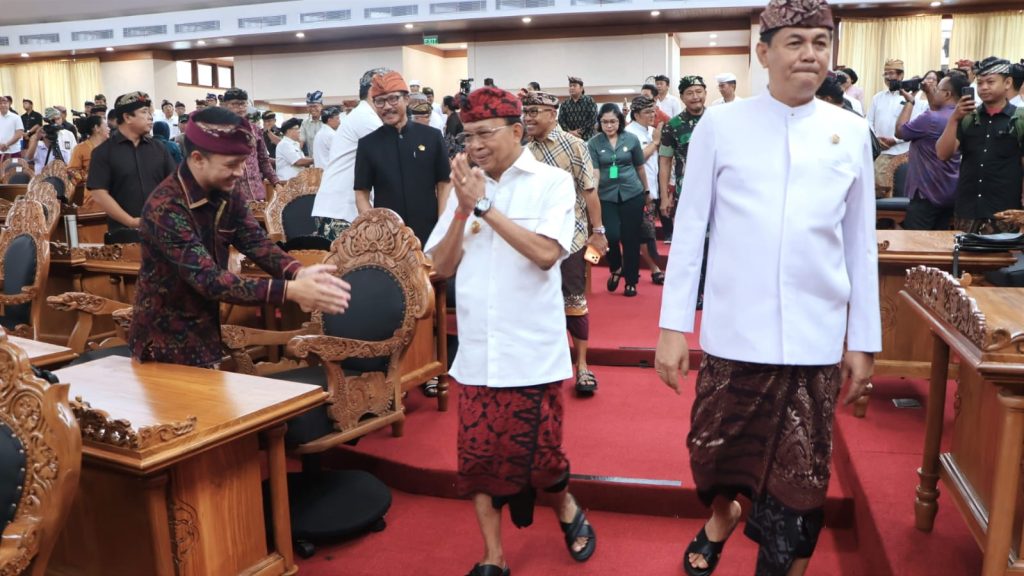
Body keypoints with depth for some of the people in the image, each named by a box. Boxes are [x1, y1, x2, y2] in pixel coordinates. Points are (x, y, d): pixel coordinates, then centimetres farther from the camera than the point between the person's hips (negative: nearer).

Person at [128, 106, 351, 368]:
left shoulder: (228, 195, -2)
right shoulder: (165, 207, -26)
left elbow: (257, 243, -11)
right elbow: (209, 279, -32)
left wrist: (298, 273, -32)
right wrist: (290, 291, -40)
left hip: (208, 331, 7)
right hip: (167, 344, -7)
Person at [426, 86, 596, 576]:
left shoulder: (552, 182, -4)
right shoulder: (465, 186, 8)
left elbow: (546, 253, -19)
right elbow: (443, 267, 5)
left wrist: (484, 206, -16)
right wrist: (463, 208, -9)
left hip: (531, 352, -4)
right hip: (475, 352, 4)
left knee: (537, 452, 6)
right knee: (478, 454, 6)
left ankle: (568, 511, 38)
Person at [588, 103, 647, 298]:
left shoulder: (631, 139, 0)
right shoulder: (593, 143, -2)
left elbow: (640, 168, 10)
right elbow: (594, 172, -8)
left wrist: (646, 191, 18)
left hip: (632, 194, 1)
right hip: (606, 196, -1)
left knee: (630, 238, 4)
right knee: (611, 236, -13)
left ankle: (631, 281, 19)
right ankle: (616, 269, 19)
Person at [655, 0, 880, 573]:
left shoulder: (852, 133, 4)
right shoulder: (720, 125, -2)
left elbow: (861, 245, 7)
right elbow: (690, 227, -1)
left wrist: (864, 340, 8)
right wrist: (674, 326, -3)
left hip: (816, 338, 1)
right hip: (733, 332, -1)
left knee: (800, 479, 8)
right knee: (716, 451, 14)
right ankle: (722, 517, 47)